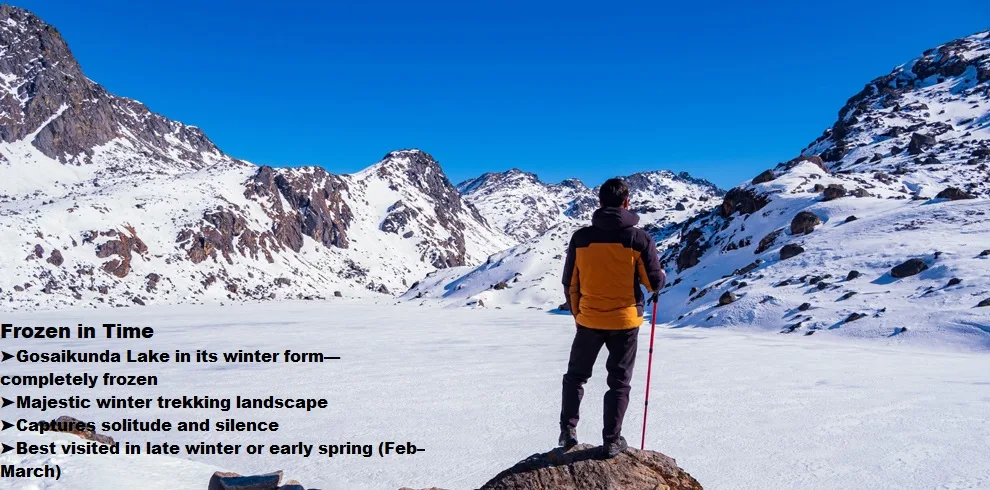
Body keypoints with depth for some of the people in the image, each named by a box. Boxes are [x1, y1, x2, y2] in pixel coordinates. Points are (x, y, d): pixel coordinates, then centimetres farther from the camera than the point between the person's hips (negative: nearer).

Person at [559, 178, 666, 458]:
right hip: (625, 321, -1)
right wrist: (662, 274, 17)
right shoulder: (639, 239, -11)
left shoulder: (581, 237, -5)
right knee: (619, 382, 12)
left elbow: (570, 283, 2)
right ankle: (612, 441, 16)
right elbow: (654, 283, -6)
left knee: (576, 375, 20)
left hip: (589, 319, 1)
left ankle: (568, 430, 17)